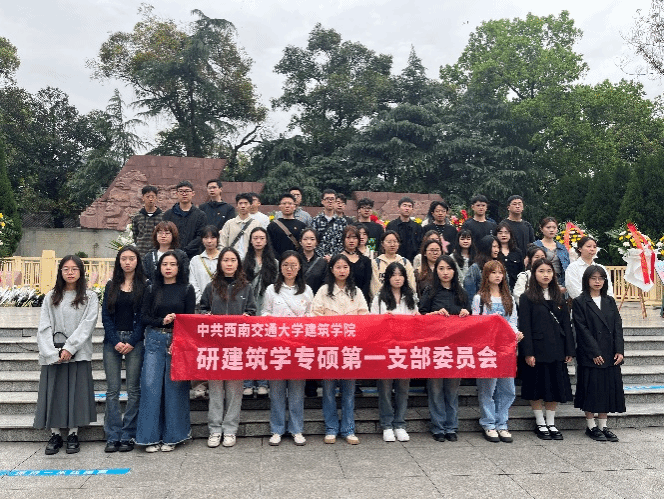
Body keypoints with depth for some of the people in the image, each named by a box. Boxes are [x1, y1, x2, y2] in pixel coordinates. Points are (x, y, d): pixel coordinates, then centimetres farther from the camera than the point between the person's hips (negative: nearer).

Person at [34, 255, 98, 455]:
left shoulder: (89, 298, 4)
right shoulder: (50, 297, 10)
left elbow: (87, 325, -5)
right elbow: (44, 327, 3)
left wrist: (69, 349, -14)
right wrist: (52, 353, -9)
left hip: (78, 354, -2)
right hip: (53, 354, 2)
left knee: (77, 392, 0)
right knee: (53, 392, 3)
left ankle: (73, 435, 11)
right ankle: (55, 435, 15)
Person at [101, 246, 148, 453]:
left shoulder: (144, 286, 3)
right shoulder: (111, 286, 11)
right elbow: (106, 316, 6)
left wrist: (132, 342, -10)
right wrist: (115, 341, -6)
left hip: (135, 341, -2)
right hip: (112, 340, 2)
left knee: (133, 389, 0)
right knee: (112, 390, 3)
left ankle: (128, 436, 9)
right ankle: (113, 436, 10)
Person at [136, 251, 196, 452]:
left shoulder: (187, 289, 4)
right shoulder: (152, 289, 10)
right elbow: (144, 317, 6)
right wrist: (162, 321, -12)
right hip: (154, 340, 2)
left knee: (174, 386, 0)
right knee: (150, 385, -2)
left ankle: (171, 436, 12)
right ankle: (151, 436, 9)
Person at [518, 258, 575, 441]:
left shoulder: (559, 297, 11)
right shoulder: (527, 298, -3)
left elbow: (566, 325, 9)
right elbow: (524, 327, -8)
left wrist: (569, 350, 3)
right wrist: (528, 353, -14)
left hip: (556, 350, 4)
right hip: (536, 350, -4)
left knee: (555, 386, 9)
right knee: (537, 387, 4)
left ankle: (551, 424, 22)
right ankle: (540, 424, 18)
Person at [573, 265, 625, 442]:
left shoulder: (610, 301, 11)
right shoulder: (579, 302, -4)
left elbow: (618, 326, 6)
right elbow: (582, 329, -9)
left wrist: (620, 350, -4)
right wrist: (595, 352, -14)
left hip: (610, 355, 5)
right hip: (590, 355, -5)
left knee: (608, 389, 8)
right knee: (592, 389, 1)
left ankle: (603, 426, 20)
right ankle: (591, 426, 13)